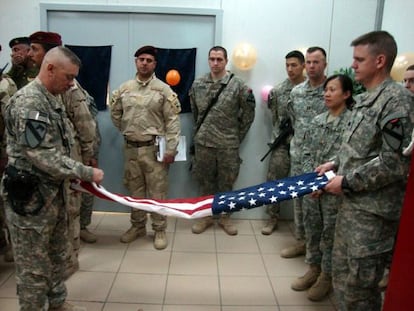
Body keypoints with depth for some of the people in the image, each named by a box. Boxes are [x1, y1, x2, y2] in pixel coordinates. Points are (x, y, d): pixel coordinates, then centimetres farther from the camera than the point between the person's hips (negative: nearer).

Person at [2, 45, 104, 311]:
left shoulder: (53, 99, 10)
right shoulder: (28, 102, -21)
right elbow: (45, 158, -26)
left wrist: (77, 176, 10)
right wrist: (87, 173, -18)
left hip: (53, 191, 10)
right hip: (31, 196, -10)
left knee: (57, 255, 22)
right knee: (34, 266, 6)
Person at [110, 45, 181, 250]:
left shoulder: (163, 90, -5)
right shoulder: (124, 89, 6)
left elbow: (172, 121, -9)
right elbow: (115, 114, 18)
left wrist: (171, 149, -13)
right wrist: (126, 131, 11)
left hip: (154, 148, -4)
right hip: (130, 148, 4)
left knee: (157, 191, 3)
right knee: (134, 189, 14)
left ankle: (159, 230, 17)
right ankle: (137, 226, 30)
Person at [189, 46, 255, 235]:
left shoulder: (238, 85, -6)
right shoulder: (198, 84, 2)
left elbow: (248, 113, 1)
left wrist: (238, 136, 3)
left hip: (228, 145, -2)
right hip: (203, 143, 2)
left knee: (227, 182, 9)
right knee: (205, 181, 12)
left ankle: (224, 217, 25)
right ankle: (206, 216, 27)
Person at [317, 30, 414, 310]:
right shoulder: (365, 99, 13)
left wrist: (347, 182, -16)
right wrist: (335, 163, 8)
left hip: (374, 210, -9)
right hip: (352, 202, 9)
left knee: (360, 283, 3)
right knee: (342, 271, 20)